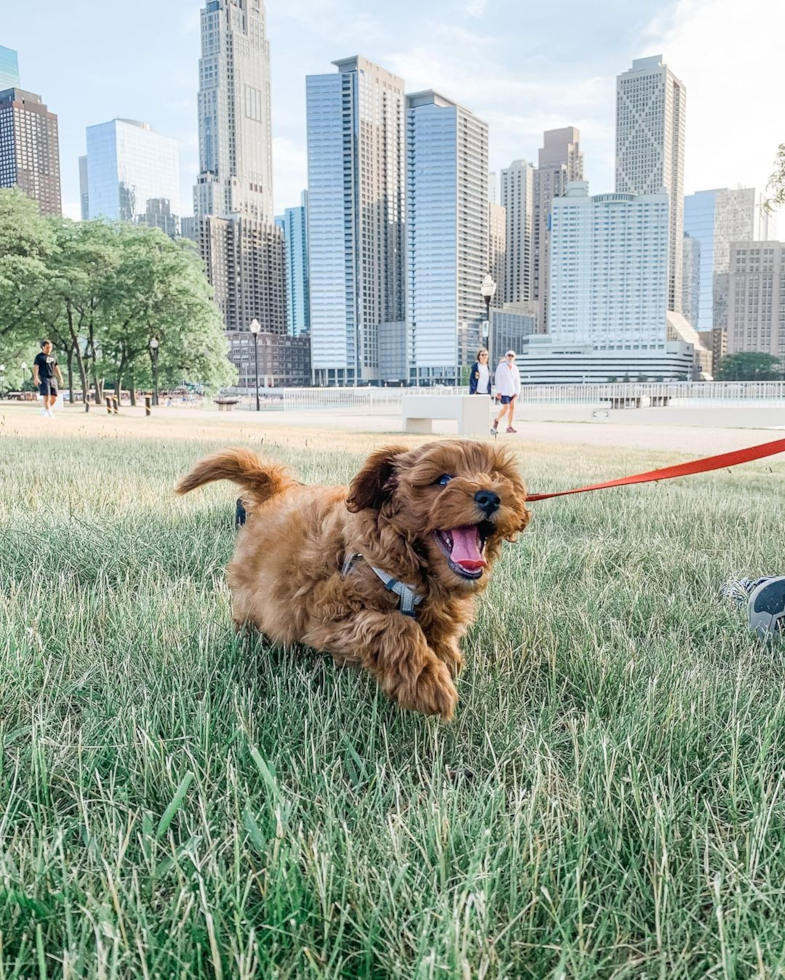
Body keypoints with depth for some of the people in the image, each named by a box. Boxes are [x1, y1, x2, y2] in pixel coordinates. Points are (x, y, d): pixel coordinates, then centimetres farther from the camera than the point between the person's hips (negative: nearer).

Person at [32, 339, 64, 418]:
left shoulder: (53, 356, 19)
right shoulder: (39, 356, 1)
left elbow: (56, 368, 23)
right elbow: (35, 367, -8)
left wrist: (60, 378, 17)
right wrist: (35, 377, -20)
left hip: (52, 378, 6)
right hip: (43, 378, -6)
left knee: (54, 397, 1)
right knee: (46, 397, -13)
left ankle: (44, 410, 21)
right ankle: (50, 414, -14)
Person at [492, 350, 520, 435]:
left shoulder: (515, 368, 6)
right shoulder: (501, 366, -5)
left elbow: (517, 380, 7)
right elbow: (498, 379, -7)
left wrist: (517, 392, -2)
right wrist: (498, 392, -12)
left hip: (512, 391, 5)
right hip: (503, 390, -5)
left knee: (512, 407, 3)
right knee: (506, 408, -12)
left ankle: (509, 427, 9)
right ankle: (496, 420, 14)